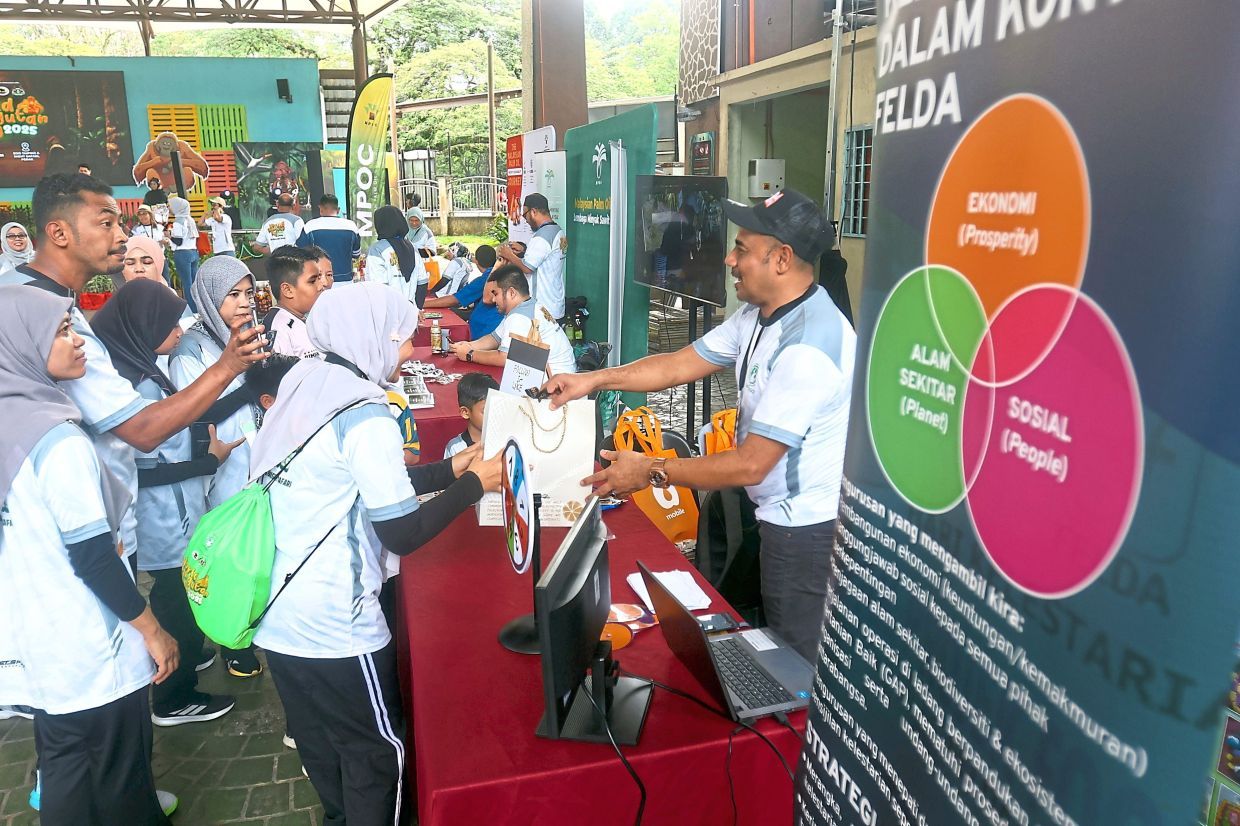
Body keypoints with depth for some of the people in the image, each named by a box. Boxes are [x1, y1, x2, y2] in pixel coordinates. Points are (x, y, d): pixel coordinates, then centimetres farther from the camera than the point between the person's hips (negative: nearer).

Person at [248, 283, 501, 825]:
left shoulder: (304, 389, 5)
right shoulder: (366, 418, -20)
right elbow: (403, 534, -17)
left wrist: (449, 469, 11)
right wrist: (473, 484, -7)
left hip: (276, 614, 9)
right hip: (333, 624, -8)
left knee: (319, 742, 25)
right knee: (379, 751, 11)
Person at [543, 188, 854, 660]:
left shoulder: (808, 347, -30)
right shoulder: (758, 315, -1)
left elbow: (749, 465, -27)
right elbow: (682, 364, 5)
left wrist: (652, 472, -18)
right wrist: (594, 380, -1)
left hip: (805, 528, -9)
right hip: (775, 512, 9)